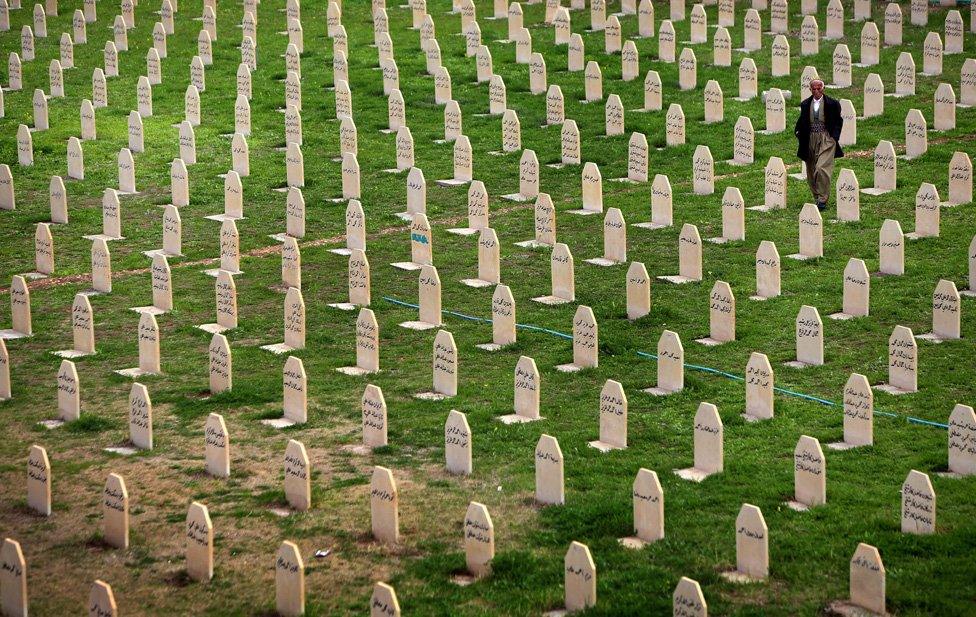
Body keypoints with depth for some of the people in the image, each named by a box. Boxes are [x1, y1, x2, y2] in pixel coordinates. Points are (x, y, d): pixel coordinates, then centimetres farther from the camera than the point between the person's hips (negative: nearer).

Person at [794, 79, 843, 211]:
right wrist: (797, 131, 1)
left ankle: (823, 200, -13)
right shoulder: (805, 104, 10)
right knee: (811, 171, 9)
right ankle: (817, 197, 24)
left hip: (826, 140, -5)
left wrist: (834, 136, -5)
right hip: (810, 140, 5)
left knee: (822, 168, -19)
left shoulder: (832, 104, 0)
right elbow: (801, 120, 20)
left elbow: (838, 121, 6)